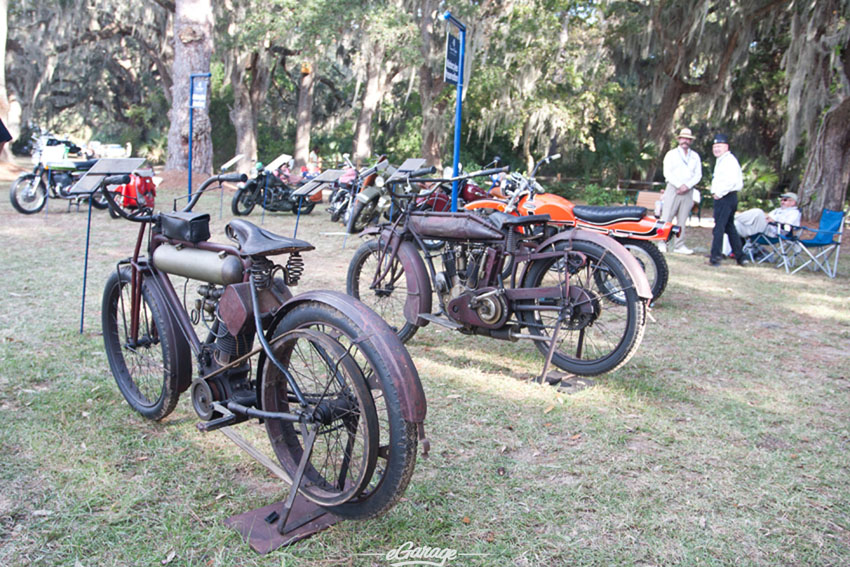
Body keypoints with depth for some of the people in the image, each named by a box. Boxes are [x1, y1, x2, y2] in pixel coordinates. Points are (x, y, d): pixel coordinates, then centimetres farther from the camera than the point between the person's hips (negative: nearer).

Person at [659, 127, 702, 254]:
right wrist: (679, 185, -14)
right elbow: (667, 172, -4)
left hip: (688, 191, 3)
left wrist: (687, 185, -10)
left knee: (682, 219, 3)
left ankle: (679, 245, 5)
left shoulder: (695, 156, 15)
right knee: (667, 217, -7)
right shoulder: (671, 154, 6)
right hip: (673, 188, -3)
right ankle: (662, 243, -2)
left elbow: (698, 174, 7)